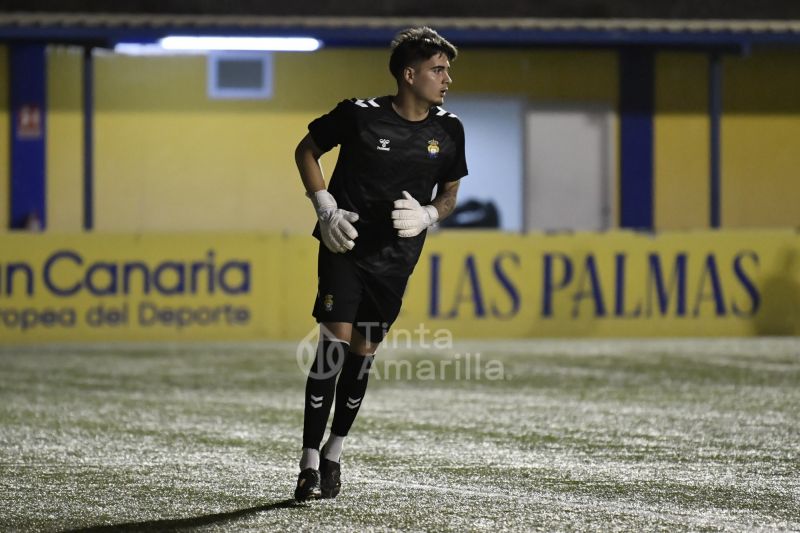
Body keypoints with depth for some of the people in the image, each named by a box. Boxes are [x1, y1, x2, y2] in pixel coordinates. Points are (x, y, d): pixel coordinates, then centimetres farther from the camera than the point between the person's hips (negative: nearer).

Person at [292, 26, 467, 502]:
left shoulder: (449, 130, 0)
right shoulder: (360, 115, -11)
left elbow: (449, 194, 13)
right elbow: (307, 151, 5)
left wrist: (426, 216, -9)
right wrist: (326, 209, -7)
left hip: (396, 259, 3)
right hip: (345, 246, -3)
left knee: (362, 354, 7)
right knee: (334, 344, -14)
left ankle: (334, 452, 25)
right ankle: (310, 461, -10)